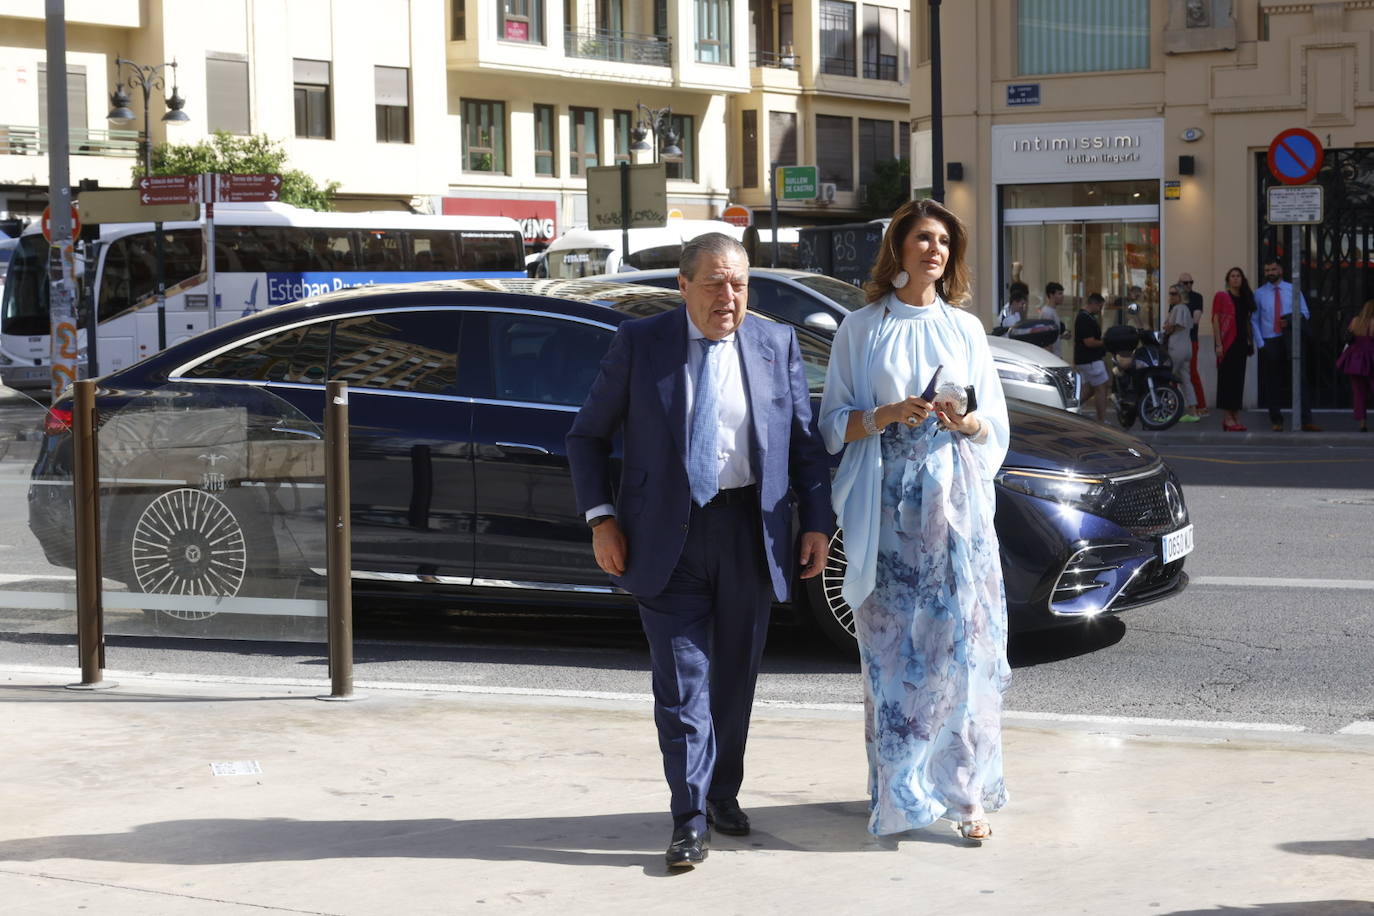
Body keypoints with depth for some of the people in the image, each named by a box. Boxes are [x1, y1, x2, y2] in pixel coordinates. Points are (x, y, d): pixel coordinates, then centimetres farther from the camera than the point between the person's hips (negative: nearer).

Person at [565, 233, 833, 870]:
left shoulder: (777, 344, 5)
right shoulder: (638, 344, 0)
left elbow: (807, 442, 8)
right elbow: (588, 436, 4)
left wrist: (817, 523, -1)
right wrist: (600, 517, -6)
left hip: (751, 531, 2)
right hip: (667, 534, -2)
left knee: (736, 675, 13)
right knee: (682, 679, -5)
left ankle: (724, 793, 29)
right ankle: (691, 818, -2)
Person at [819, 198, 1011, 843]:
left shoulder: (965, 329, 13)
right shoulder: (861, 330, 7)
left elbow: (997, 426, 13)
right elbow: (834, 423, 4)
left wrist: (965, 421, -9)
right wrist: (889, 415, -13)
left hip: (956, 504, 1)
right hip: (888, 508, -1)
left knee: (961, 646, -5)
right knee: (893, 650, -3)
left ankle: (966, 792, -2)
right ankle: (899, 791, 5)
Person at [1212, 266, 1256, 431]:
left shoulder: (1245, 298, 16)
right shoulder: (1221, 296, -1)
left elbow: (1247, 321, 17)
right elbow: (1215, 320, -6)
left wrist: (1250, 342, 9)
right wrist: (1218, 344, -14)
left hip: (1241, 342, 6)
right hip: (1227, 343, -6)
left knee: (1238, 379, 6)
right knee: (1227, 378, -5)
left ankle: (1236, 417, 10)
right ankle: (1227, 418, -4)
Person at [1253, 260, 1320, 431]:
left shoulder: (1292, 290, 7)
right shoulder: (1259, 294, 6)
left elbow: (1304, 313, 7)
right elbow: (1254, 321, 4)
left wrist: (1291, 320, -13)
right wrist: (1260, 343, -5)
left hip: (1289, 339, 0)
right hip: (1269, 342, 0)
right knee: (1272, 383, 4)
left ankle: (1306, 420, -7)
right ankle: (1276, 421, 12)